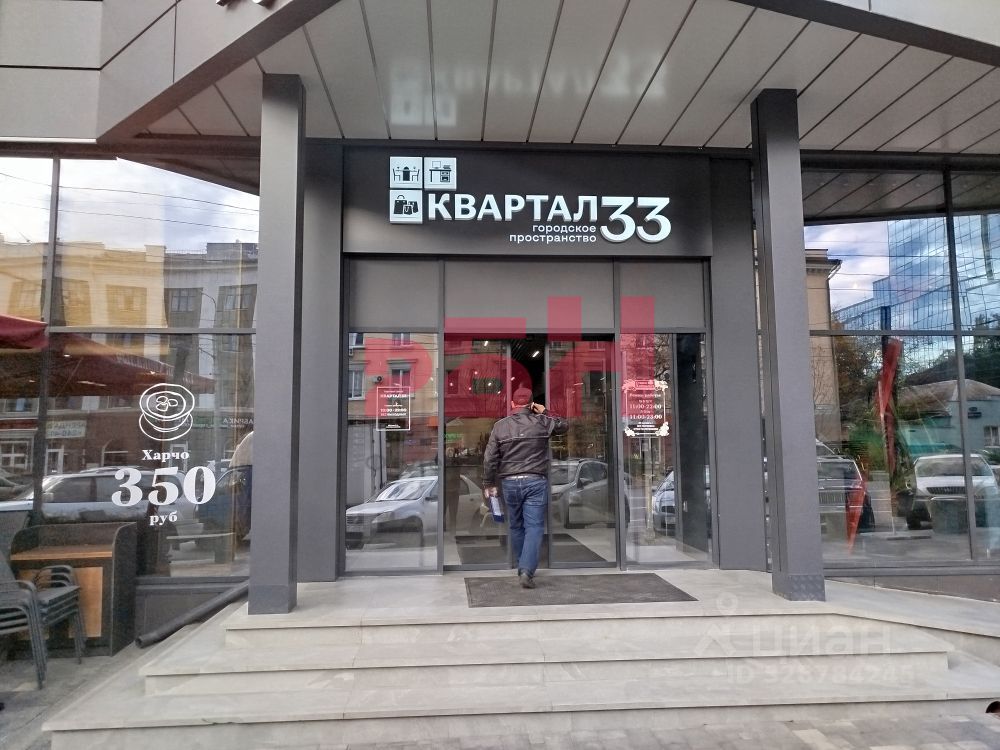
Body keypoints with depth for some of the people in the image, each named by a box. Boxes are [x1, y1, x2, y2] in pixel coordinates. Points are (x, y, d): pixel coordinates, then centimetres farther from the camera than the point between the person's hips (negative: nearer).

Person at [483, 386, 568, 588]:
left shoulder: (500, 426, 3)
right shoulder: (542, 422, -1)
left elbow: (490, 458, 2)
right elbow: (564, 426, 18)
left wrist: (489, 483, 10)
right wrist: (545, 413, 24)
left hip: (509, 483, 2)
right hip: (536, 481, -2)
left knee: (516, 527, 16)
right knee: (534, 526, -2)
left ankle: (522, 568, 27)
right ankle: (527, 570, -14)